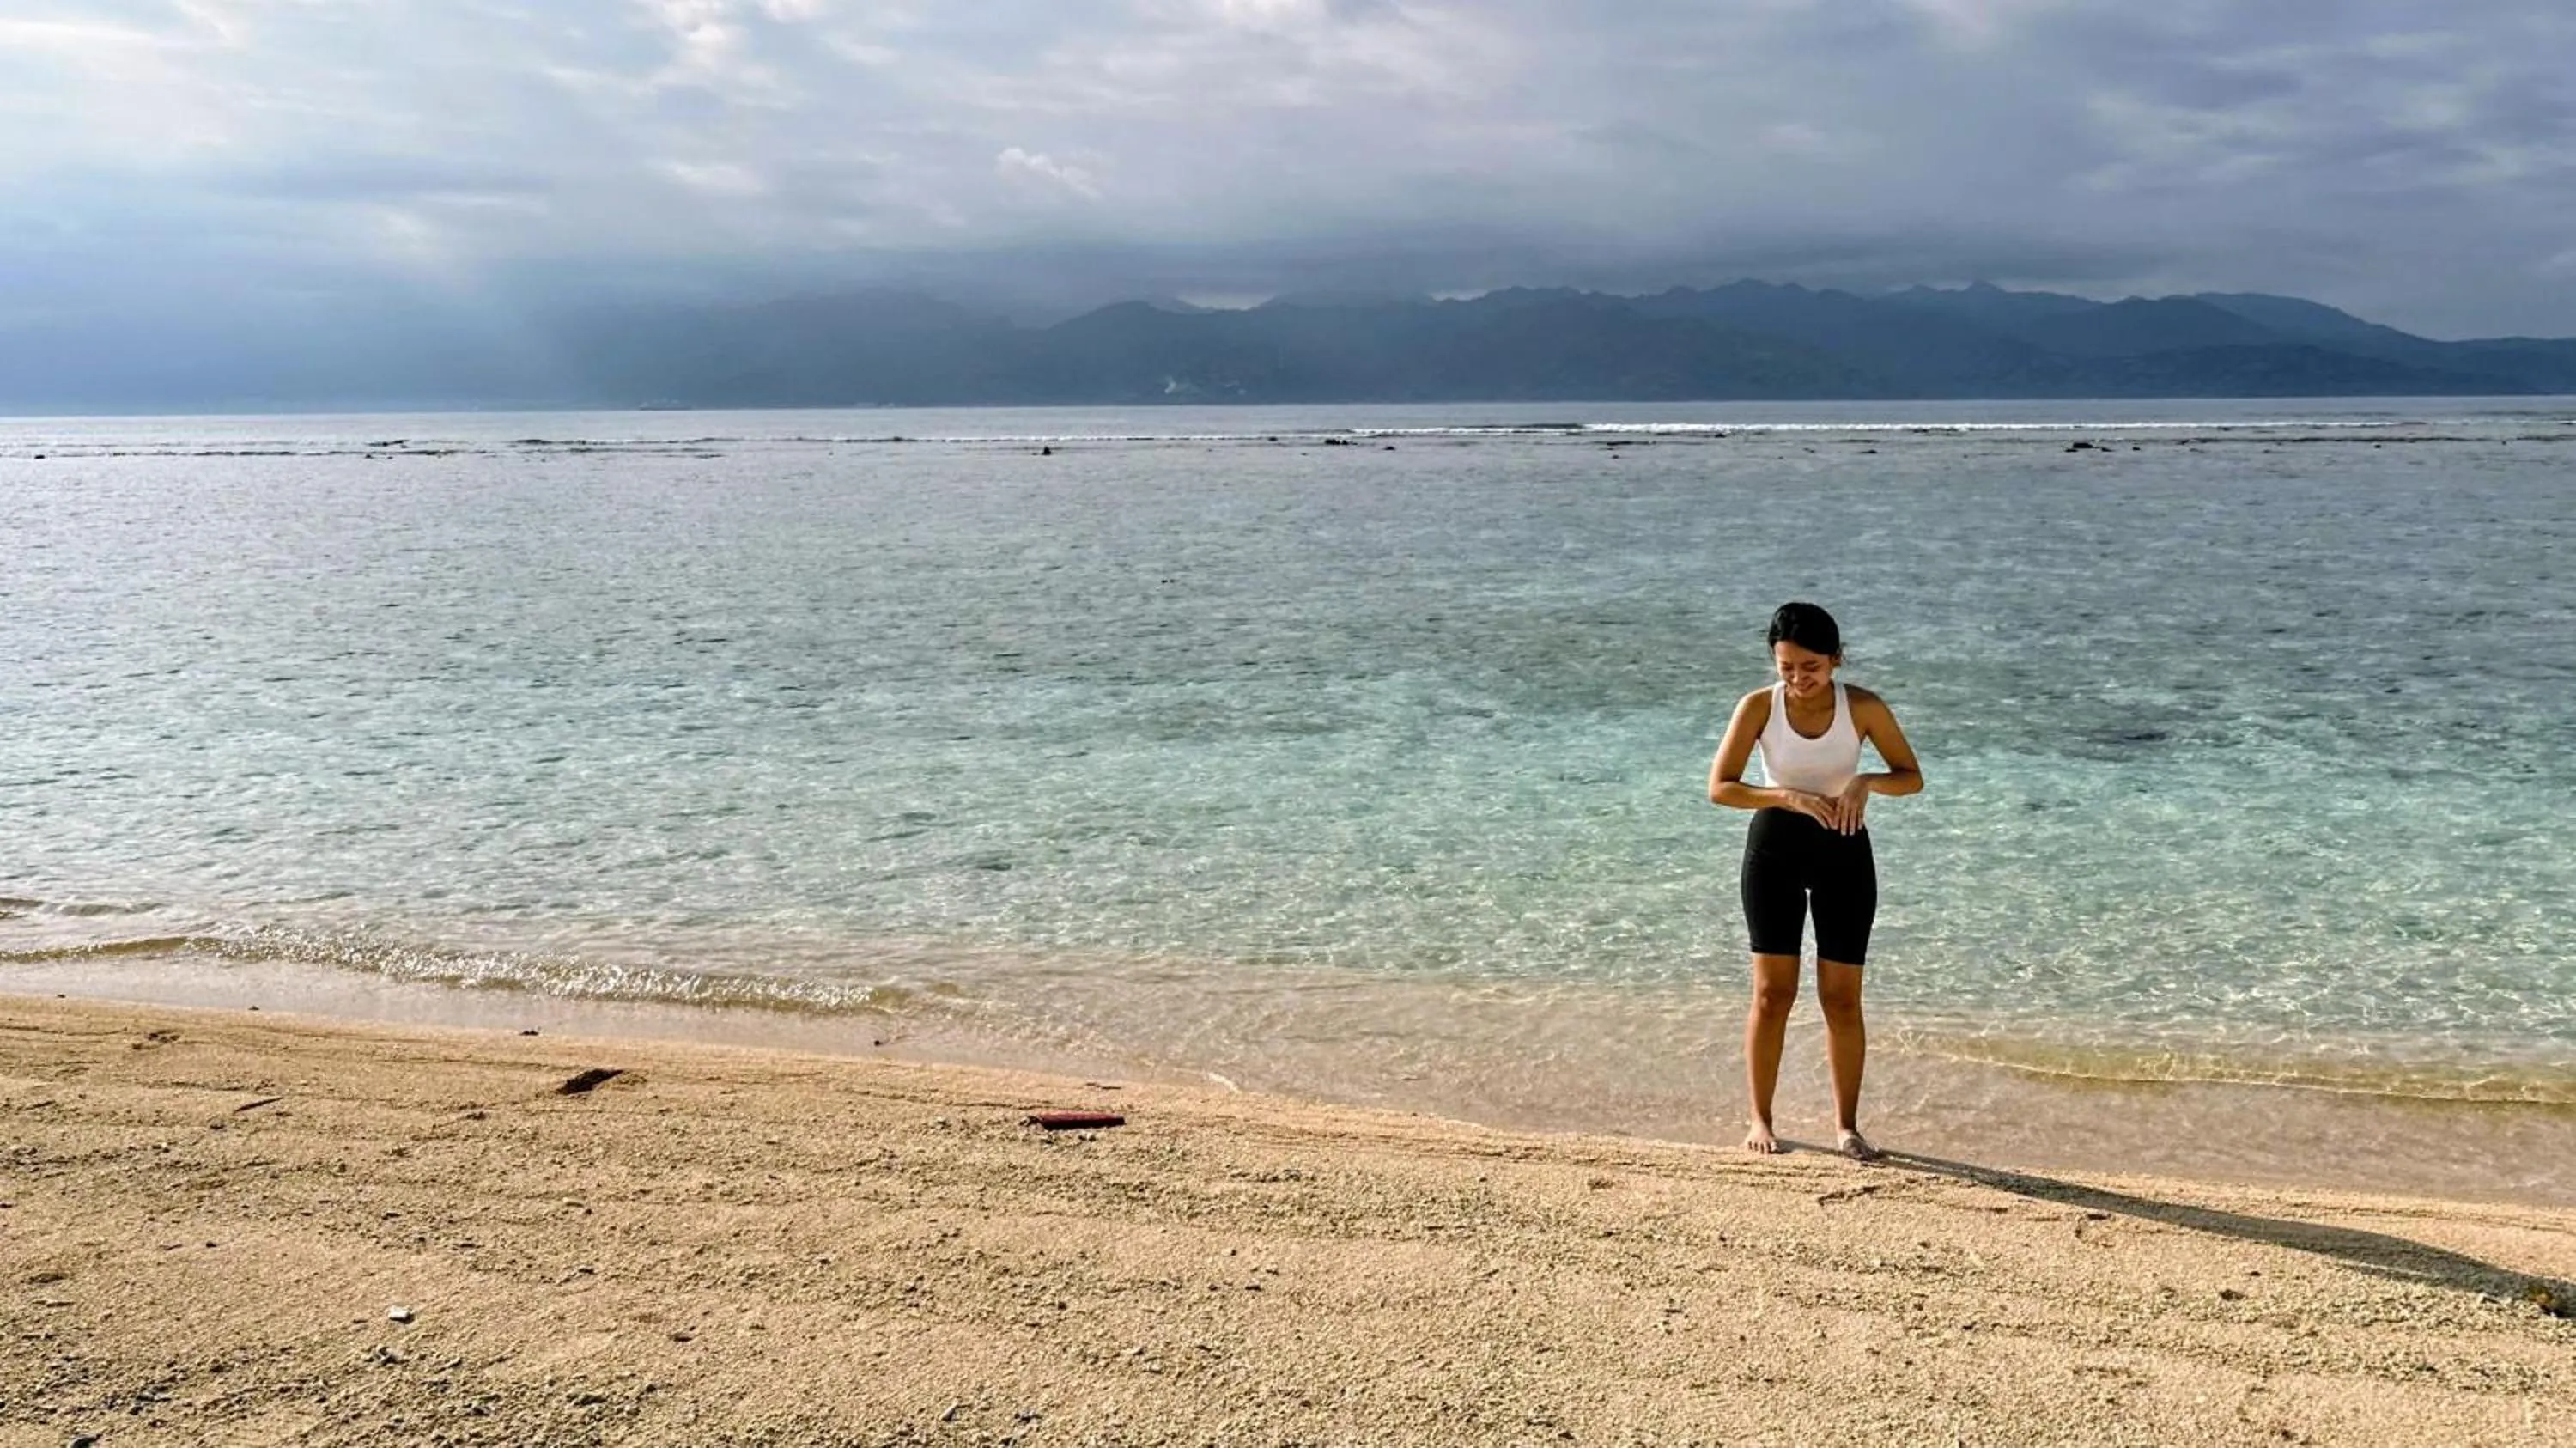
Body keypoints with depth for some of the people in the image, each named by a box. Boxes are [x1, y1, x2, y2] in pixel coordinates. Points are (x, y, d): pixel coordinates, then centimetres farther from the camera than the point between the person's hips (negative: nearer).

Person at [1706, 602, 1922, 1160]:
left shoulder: (1864, 707, -10)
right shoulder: (1759, 706, -12)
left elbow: (1912, 777, -2)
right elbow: (1719, 787, -14)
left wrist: (1865, 781, -24)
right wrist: (1790, 796, -28)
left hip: (1843, 848, 1)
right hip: (1775, 845, 0)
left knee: (1842, 998, 2)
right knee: (1772, 992, 0)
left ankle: (1846, 1125, 16)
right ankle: (1760, 1119, 13)